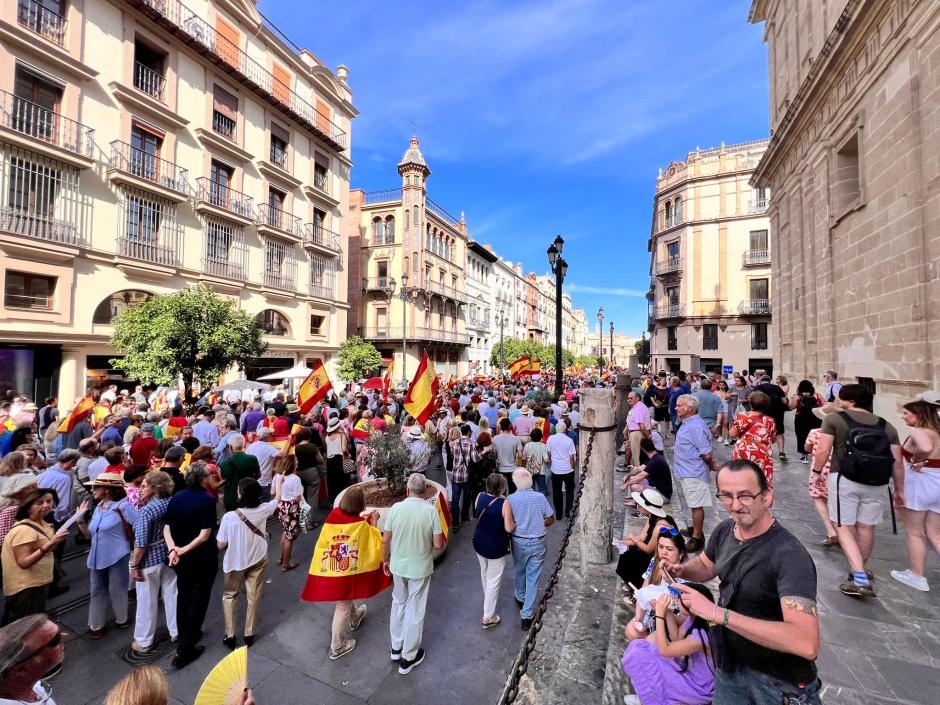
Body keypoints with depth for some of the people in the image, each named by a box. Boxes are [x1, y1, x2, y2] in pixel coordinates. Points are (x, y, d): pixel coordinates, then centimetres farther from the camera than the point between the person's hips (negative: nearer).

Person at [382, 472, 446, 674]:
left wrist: (386, 560, 10)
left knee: (398, 604, 25)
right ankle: (408, 658, 30)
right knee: (415, 610, 15)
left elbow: (385, 540, -7)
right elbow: (438, 544, -16)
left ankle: (396, 648, 41)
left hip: (398, 566, 2)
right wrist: (435, 541, 8)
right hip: (420, 568, -2)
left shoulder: (396, 508, -15)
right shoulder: (431, 510, -20)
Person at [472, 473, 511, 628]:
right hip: (496, 547, -6)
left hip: (479, 543, 6)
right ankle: (488, 617, 23)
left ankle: (487, 599, 54)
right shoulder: (504, 503, -27)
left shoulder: (480, 497, -12)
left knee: (484, 573, 29)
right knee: (494, 581, 12)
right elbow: (509, 528, -20)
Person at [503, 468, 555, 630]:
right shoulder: (540, 497, -15)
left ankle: (520, 598, 50)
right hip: (538, 542, 0)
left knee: (520, 572, 26)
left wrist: (517, 526, -4)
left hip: (519, 542, 0)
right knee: (533, 578, 12)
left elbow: (509, 528, -25)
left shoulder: (510, 500, -20)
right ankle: (527, 615, 16)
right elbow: (551, 520, -3)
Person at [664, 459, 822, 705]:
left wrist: (718, 613, -39)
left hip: (779, 684, -5)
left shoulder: (790, 556, -28)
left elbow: (807, 644, -36)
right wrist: (680, 570, -10)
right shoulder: (724, 530, -7)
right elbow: (705, 565, 12)